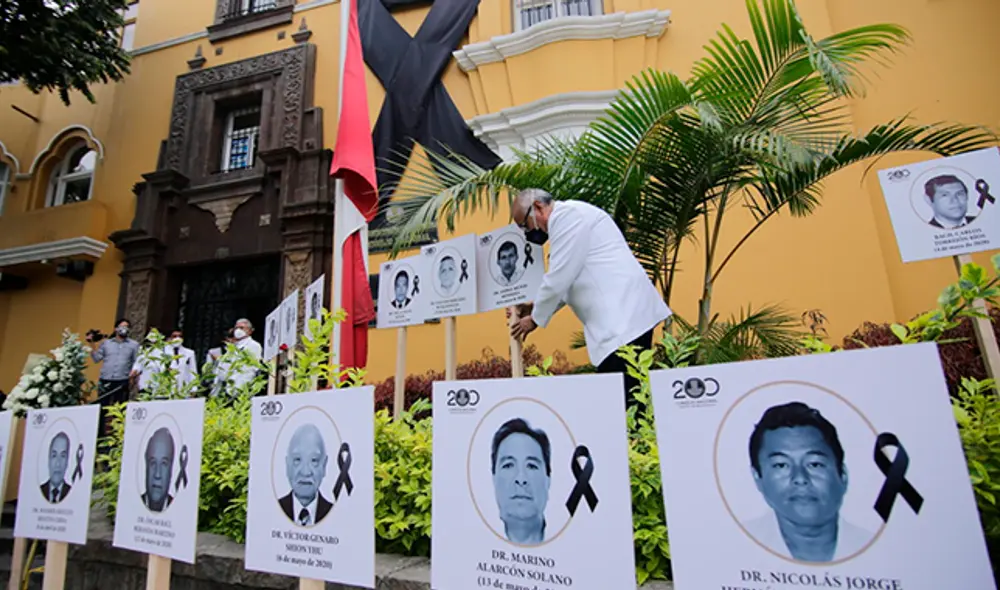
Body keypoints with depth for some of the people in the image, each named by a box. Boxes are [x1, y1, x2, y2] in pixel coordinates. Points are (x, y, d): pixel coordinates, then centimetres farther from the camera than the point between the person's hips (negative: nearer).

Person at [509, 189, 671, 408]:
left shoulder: (567, 215, -8)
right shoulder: (567, 219, 23)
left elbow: (559, 277, -12)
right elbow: (568, 279, 27)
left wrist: (535, 318, 1)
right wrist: (535, 307, 21)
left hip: (623, 318, -10)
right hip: (620, 317, 10)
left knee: (624, 398, -10)